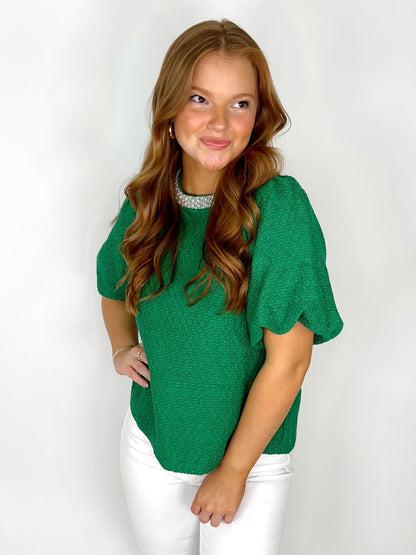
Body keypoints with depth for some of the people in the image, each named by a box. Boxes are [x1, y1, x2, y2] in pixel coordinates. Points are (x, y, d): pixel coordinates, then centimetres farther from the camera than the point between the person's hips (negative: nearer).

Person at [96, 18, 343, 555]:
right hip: (151, 439, 5)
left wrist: (233, 472, -14)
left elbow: (288, 362, -21)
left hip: (252, 454, -4)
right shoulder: (146, 200, -7)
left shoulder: (279, 207, -23)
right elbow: (114, 286, 15)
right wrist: (123, 346, -4)